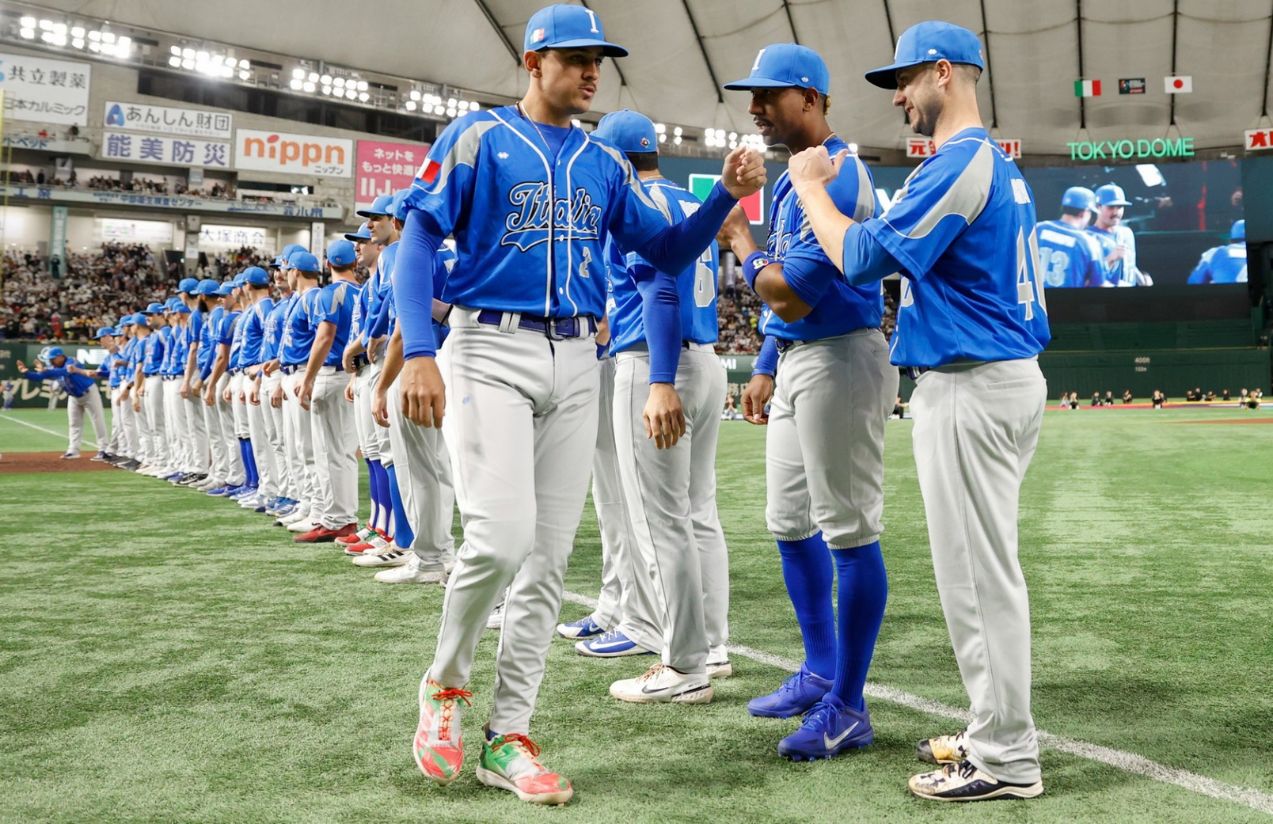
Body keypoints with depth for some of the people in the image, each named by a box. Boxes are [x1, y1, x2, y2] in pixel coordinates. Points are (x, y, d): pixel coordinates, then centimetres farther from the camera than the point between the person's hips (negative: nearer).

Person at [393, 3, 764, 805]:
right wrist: (418, 352, -18)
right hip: (490, 353, -5)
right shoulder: (478, 137, 0)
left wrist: (727, 194, -4)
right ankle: (445, 684, 9)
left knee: (550, 558, 2)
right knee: (500, 538, -18)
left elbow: (669, 251, 13)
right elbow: (418, 242, -5)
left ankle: (509, 737, 11)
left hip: (576, 365, 5)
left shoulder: (605, 163, 15)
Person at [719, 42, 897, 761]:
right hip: (796, 360, 11)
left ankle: (847, 707, 2)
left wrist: (743, 243, -5)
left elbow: (790, 294, -22)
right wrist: (766, 368, 20)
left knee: (849, 532, -5)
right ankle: (821, 672, 29)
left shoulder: (837, 176, -16)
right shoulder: (794, 177, 15)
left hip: (839, 363, -11)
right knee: (792, 525, 16)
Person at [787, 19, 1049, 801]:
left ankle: (1007, 760, 4)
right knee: (984, 569, 16)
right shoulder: (999, 164, 18)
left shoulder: (959, 163, -14)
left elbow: (863, 258, -17)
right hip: (1009, 376, 11)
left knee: (980, 573, -5)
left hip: (971, 386, -11)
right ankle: (998, 732, 25)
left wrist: (811, 188, -3)